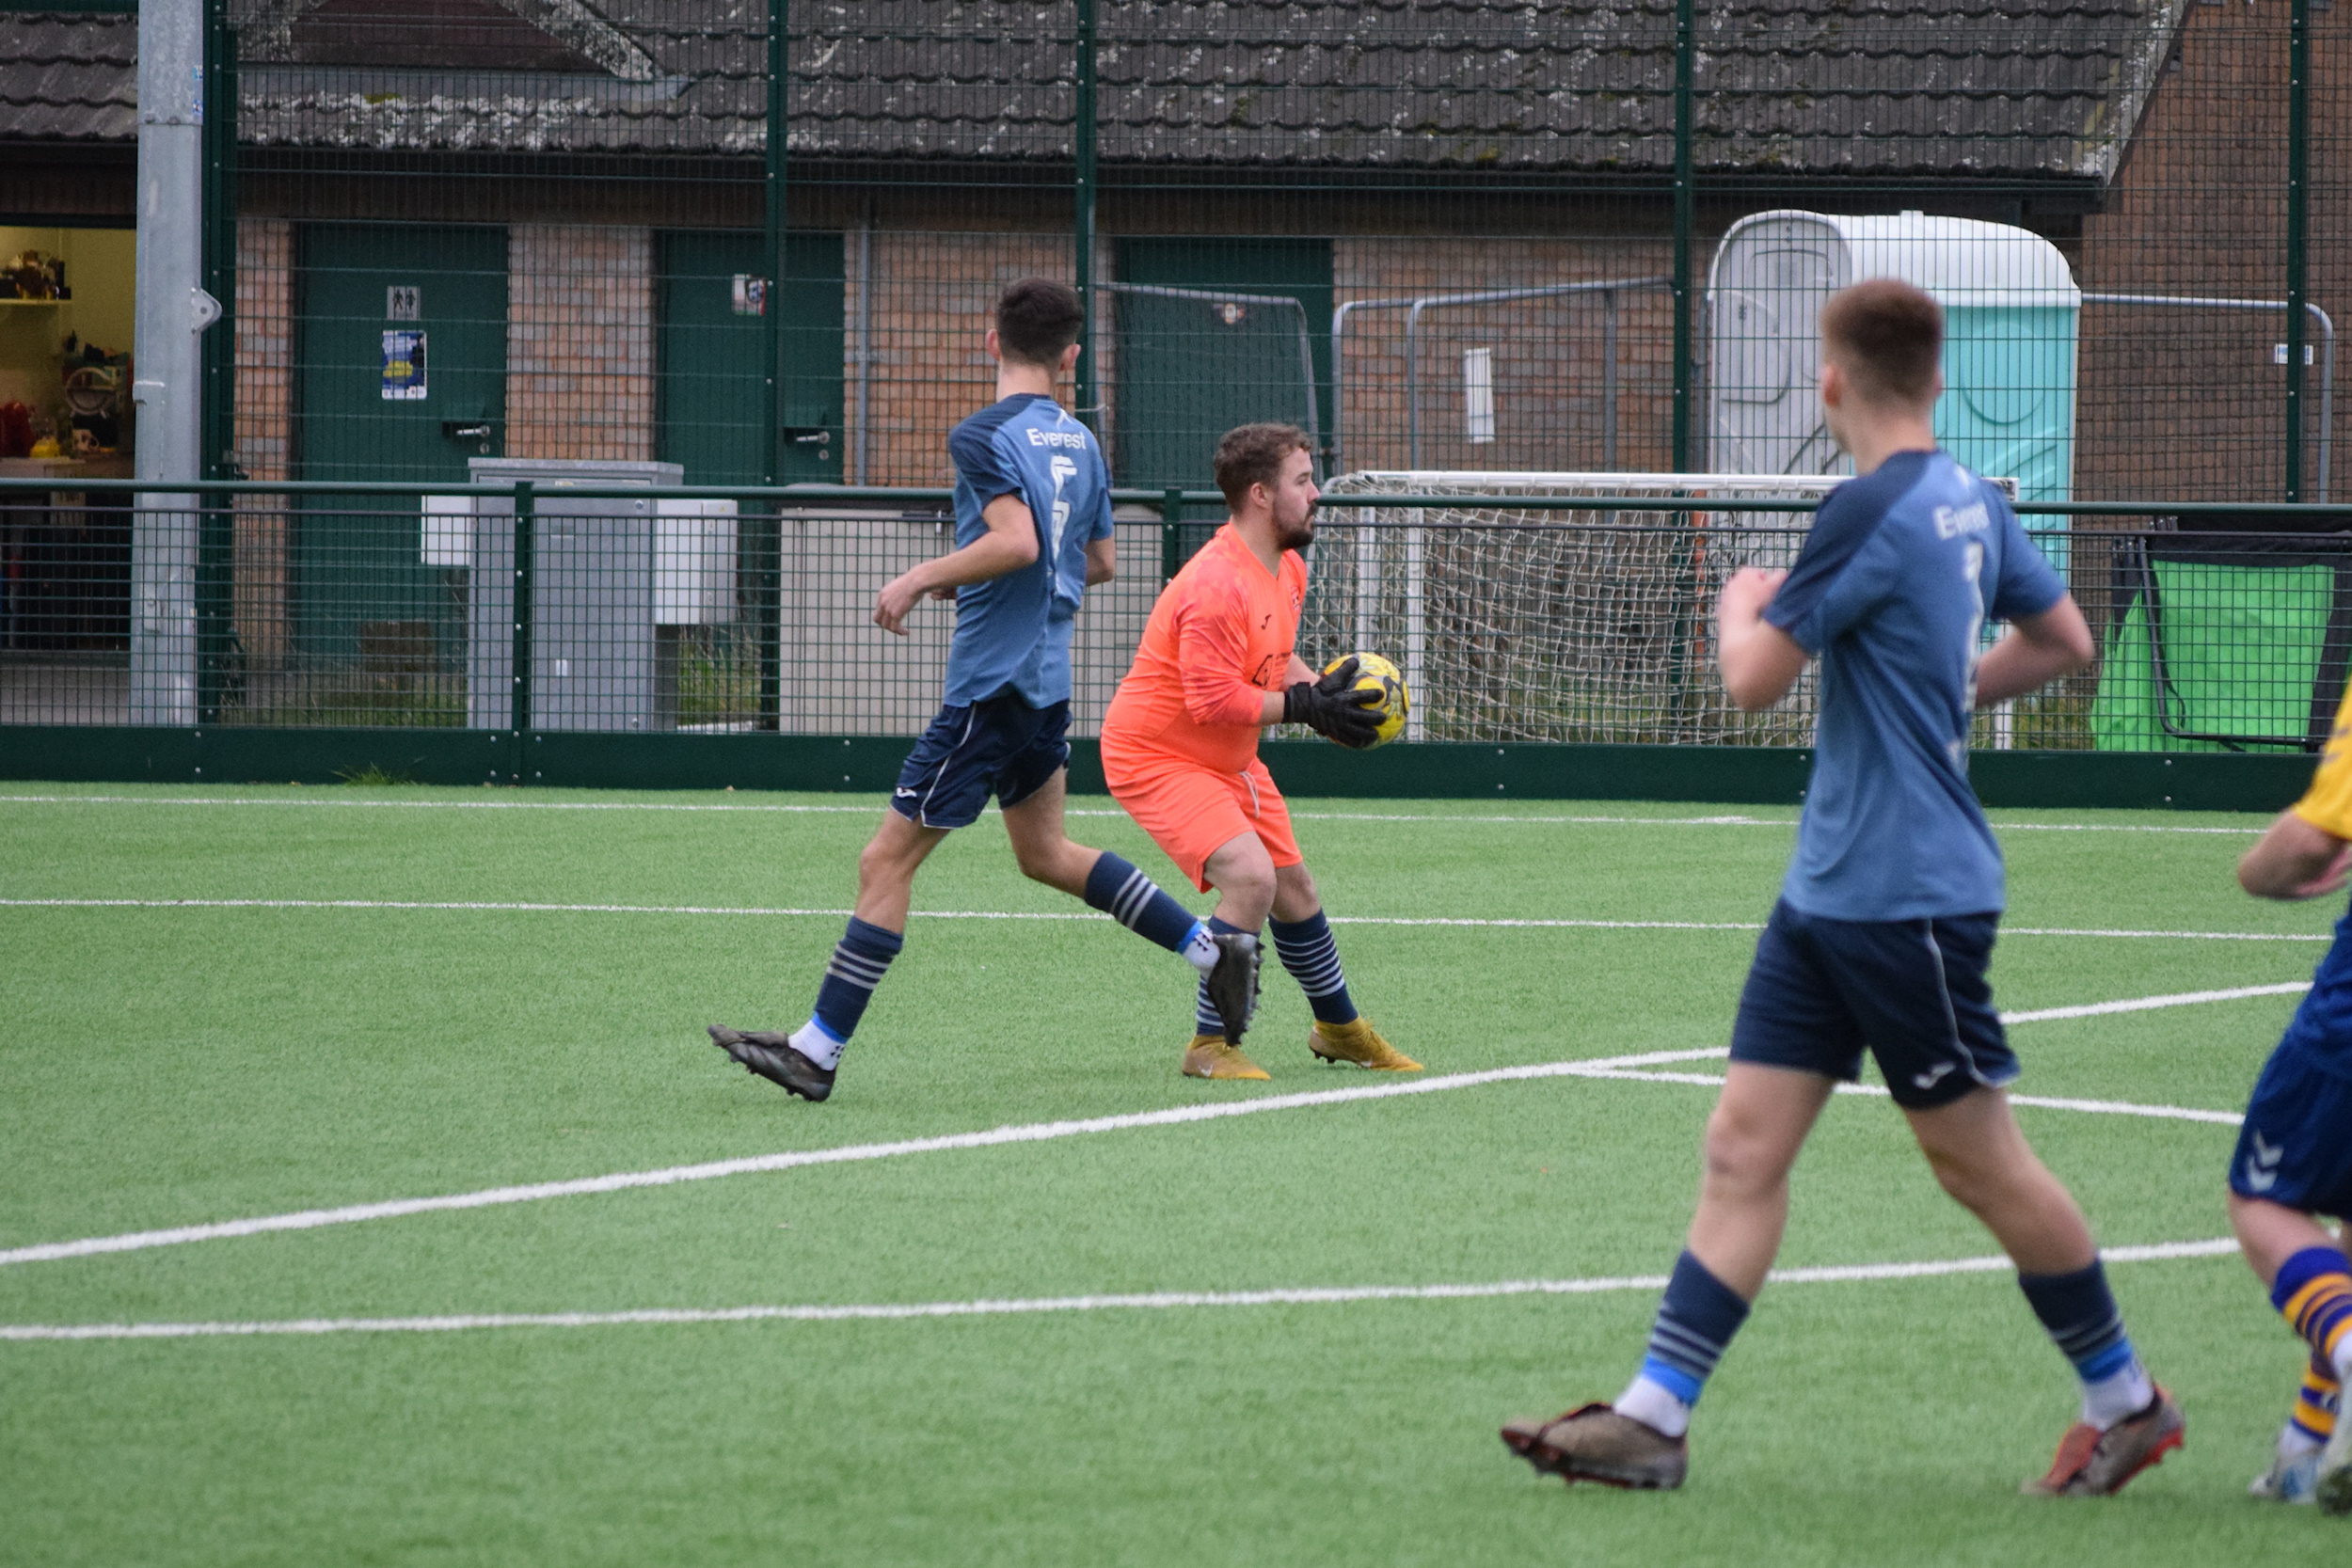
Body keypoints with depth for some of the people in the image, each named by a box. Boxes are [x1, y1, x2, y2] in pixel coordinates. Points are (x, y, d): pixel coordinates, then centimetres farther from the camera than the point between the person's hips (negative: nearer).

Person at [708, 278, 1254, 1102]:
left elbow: (1017, 542, -27)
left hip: (990, 686, -8)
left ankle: (817, 1052, -4)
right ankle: (1214, 950, 22)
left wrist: (921, 578, -16)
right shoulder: (1081, 443, 10)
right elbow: (1099, 562, 19)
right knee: (1045, 851, 24)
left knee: (887, 862, -4)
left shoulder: (984, 436, -14)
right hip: (1046, 681, 8)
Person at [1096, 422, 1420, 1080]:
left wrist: (1322, 692, 0)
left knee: (1294, 889, 17)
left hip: (1230, 758, 10)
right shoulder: (1218, 587, -30)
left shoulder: (1287, 570, 3)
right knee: (1250, 877, -26)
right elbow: (1214, 700, -32)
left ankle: (1339, 1027, 38)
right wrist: (1305, 707, -27)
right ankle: (1211, 1045, -15)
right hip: (1156, 754, -10)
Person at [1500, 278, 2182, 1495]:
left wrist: (1741, 605, 4)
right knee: (1743, 1145, 4)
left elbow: (1754, 678, -16)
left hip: (1907, 895, -9)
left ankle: (2125, 1400, 16)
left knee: (1978, 1162, 2)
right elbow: (2064, 640, 21)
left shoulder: (1873, 512, -19)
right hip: (1832, 887, 9)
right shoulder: (1971, 504, 8)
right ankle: (1653, 1416, 2)